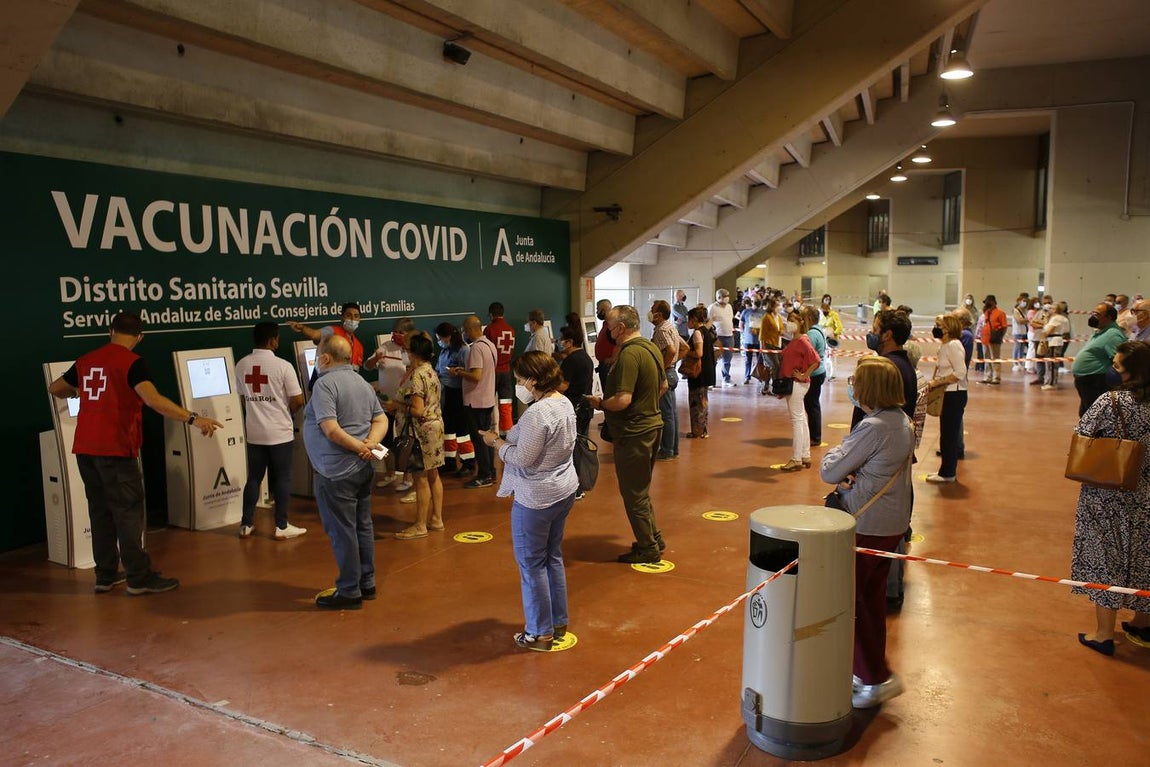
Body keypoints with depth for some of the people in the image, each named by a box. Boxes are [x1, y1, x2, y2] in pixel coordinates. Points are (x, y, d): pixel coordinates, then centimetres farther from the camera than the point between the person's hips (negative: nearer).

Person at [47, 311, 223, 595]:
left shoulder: (85, 361, 12)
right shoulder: (133, 362, -10)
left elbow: (55, 388, 26)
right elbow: (153, 399, -25)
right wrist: (193, 419, -27)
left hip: (85, 448, 7)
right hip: (115, 449, -7)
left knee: (100, 510, 14)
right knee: (128, 512, -1)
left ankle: (106, 576, 21)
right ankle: (139, 578, 3)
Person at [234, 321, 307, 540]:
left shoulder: (241, 365, 1)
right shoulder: (282, 366, -14)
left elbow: (243, 398, 11)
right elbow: (298, 400, -12)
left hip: (254, 432, 5)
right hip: (280, 432, -4)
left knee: (254, 477, 14)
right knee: (282, 478, 6)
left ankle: (246, 524, 20)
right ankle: (282, 527, 10)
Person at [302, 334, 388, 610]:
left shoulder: (325, 384, -15)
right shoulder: (362, 383, 12)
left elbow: (331, 430, -23)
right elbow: (381, 420, 8)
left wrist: (361, 447, -14)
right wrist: (370, 444, -7)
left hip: (336, 471, -9)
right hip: (363, 468, 9)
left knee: (341, 531, 1)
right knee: (363, 526, 16)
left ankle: (349, 591, 9)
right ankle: (367, 583, 27)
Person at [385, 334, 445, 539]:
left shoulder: (416, 376, -20)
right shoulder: (431, 372, 9)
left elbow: (418, 410, -24)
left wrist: (395, 406, -11)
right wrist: (399, 405, 11)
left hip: (422, 431, -10)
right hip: (435, 426, 10)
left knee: (421, 479, -2)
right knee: (433, 476, 15)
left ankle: (420, 526, 6)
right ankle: (436, 518, 24)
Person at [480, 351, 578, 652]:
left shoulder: (537, 414, -25)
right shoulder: (564, 403, 5)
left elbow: (522, 458, -23)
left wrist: (496, 441, -9)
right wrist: (508, 437, 5)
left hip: (536, 499, -10)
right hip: (564, 491, 10)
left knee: (532, 564, 5)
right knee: (553, 557, 21)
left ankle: (539, 633, 16)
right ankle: (558, 622, 33)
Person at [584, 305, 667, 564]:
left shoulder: (629, 354, -23)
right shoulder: (651, 348, 7)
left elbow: (623, 400, -29)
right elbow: (662, 385, 20)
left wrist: (600, 403, -13)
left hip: (634, 433, -10)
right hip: (651, 426, 10)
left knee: (634, 494, 5)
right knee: (641, 489, 22)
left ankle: (647, 548, 15)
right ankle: (653, 538, 32)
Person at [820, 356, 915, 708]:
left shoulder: (872, 428, -24)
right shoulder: (903, 422, 6)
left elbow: (829, 473, -19)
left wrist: (835, 454, 0)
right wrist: (850, 474, -8)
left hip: (866, 526, -9)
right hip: (893, 523, 9)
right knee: (872, 597, 18)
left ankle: (876, 678, 7)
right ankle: (870, 670, 30)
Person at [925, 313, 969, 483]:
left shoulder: (953, 345, -16)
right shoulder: (945, 346, 14)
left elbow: (960, 373, -23)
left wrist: (937, 382, -19)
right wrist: (935, 382, 6)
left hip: (954, 395, -10)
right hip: (947, 394, 10)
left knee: (949, 434, -2)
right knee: (947, 434, 15)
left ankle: (948, 473, 5)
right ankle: (948, 471, 23)